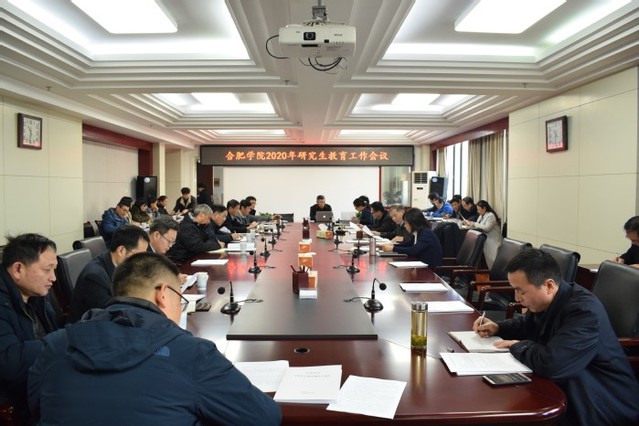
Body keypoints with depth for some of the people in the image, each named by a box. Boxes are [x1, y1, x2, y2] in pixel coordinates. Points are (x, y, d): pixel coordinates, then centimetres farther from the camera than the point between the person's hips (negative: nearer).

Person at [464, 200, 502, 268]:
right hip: (485, 238, 8)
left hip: (493, 240, -8)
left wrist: (474, 224, -13)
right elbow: (478, 226, 20)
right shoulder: (481, 216, 19)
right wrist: (469, 223, 3)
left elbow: (486, 228, -22)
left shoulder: (491, 215, -10)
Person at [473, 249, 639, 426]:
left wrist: (518, 346, -19)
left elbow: (550, 364, -39)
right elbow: (527, 324, 22)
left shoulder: (584, 310, -29)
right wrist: (497, 328, 4)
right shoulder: (546, 301, -1)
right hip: (568, 390, 8)